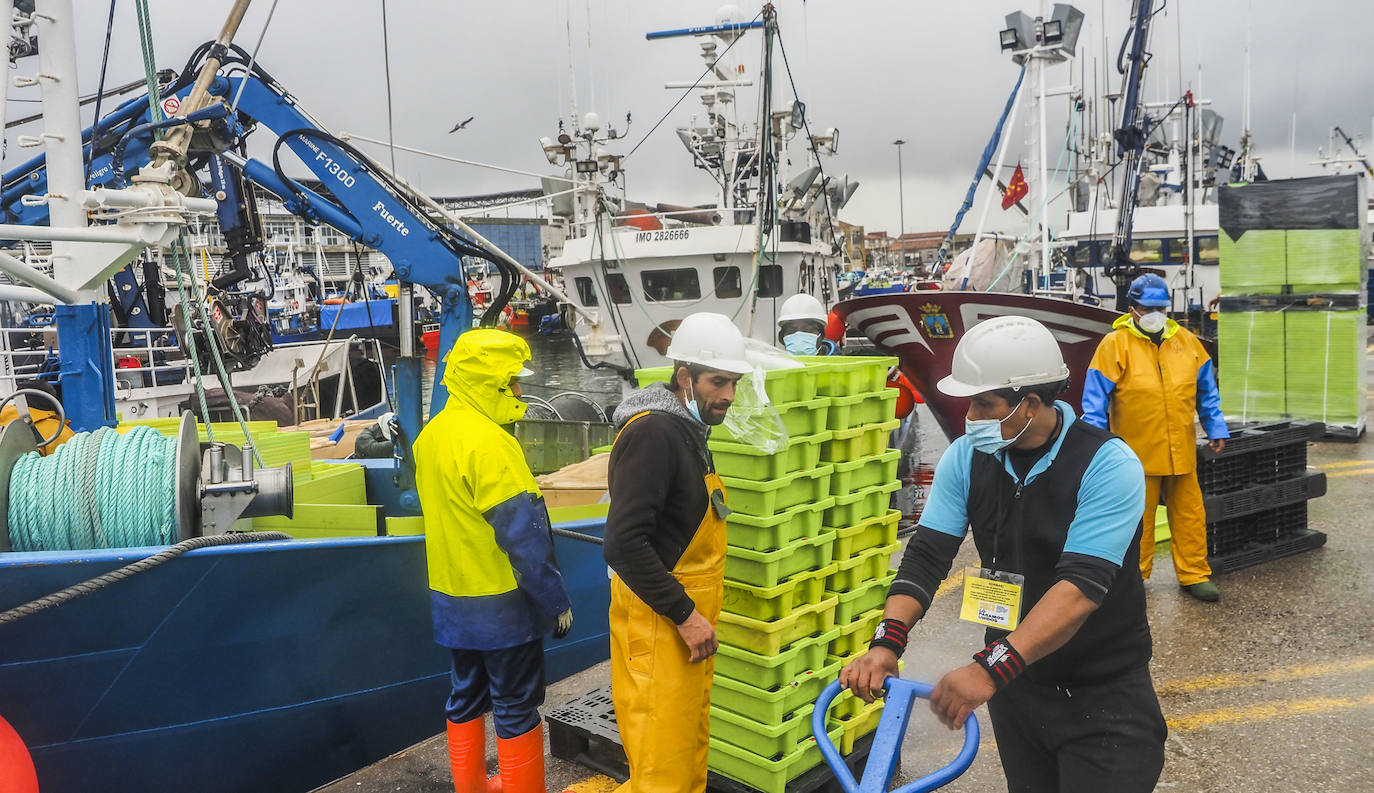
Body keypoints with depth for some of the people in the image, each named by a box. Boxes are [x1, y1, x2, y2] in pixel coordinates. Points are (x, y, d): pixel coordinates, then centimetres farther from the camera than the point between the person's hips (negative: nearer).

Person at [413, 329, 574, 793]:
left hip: (452, 599, 9)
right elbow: (522, 533, -23)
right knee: (516, 709, 3)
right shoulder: (487, 442, -22)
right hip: (501, 603, -9)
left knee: (466, 697, 19)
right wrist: (556, 600, -16)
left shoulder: (431, 436, 6)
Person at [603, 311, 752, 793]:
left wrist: (697, 610, 15)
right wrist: (684, 614, -20)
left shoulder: (686, 430, 13)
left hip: (688, 616, 10)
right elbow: (624, 543, -24)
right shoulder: (651, 434, -18)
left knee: (691, 741, 18)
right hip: (657, 621, -10)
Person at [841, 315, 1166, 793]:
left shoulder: (1109, 465, -21)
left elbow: (1082, 585, -30)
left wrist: (990, 669, -39)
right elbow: (927, 554, -8)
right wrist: (887, 642, -25)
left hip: (1104, 696, -4)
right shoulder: (966, 457, -6)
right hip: (1015, 686, 5)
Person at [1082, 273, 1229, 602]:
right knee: (1137, 518, 5)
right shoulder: (1115, 344, -7)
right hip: (1137, 451, -4)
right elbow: (1095, 399, -7)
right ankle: (1134, 575, 20)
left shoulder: (1187, 341, 8)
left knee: (1189, 514, 10)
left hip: (1182, 451, 4)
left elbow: (1206, 392, 16)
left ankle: (1194, 574, 21)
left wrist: (1216, 428, 13)